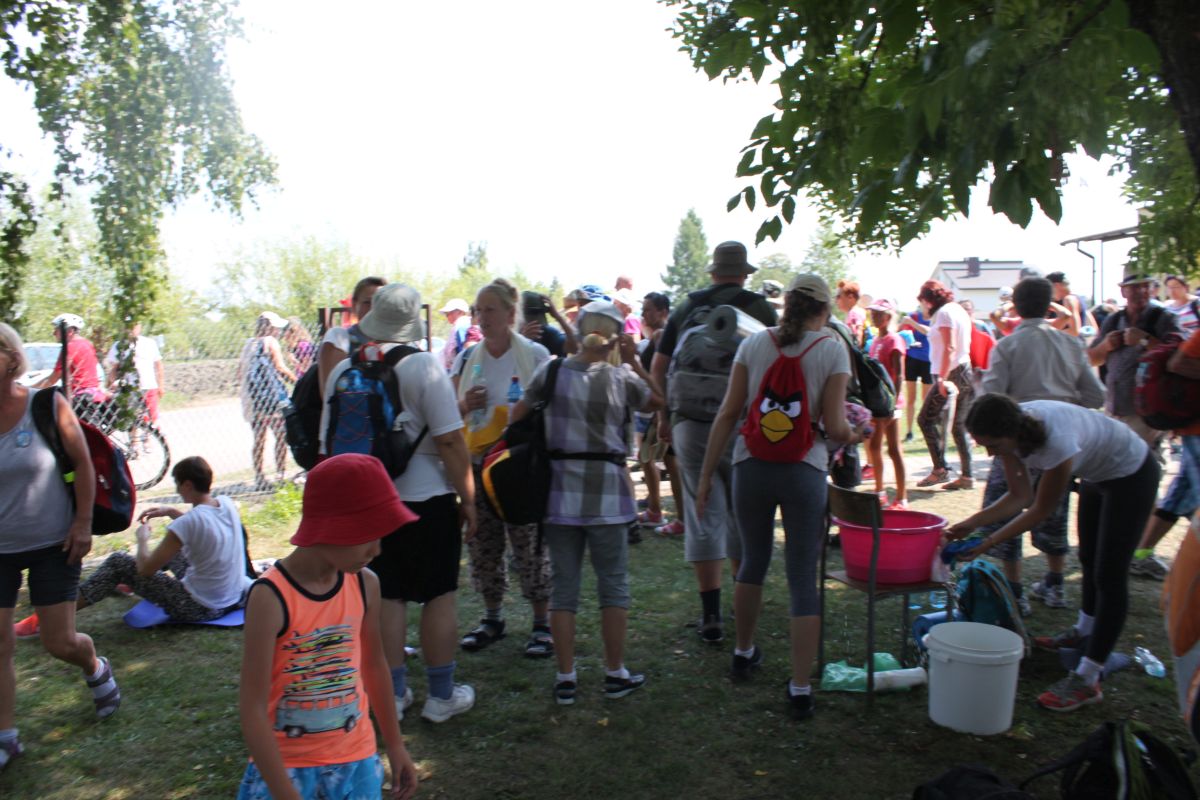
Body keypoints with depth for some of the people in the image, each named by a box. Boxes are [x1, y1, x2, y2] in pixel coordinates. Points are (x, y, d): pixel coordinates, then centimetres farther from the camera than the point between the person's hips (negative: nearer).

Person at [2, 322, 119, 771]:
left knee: (60, 642, 5)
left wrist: (83, 524, -8)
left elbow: (82, 464, -5)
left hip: (53, 544, -2)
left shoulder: (48, 406, -13)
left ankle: (96, 669, 39)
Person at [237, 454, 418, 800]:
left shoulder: (366, 584, -6)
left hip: (356, 758, 4)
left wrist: (395, 745, 16)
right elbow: (252, 709, -18)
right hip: (283, 764, -4)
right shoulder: (270, 597, -21)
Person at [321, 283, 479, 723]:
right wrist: (467, 496, -6)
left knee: (387, 596, 13)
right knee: (440, 595, 7)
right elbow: (450, 441, -15)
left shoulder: (343, 370, 2)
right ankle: (441, 695, 17)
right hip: (426, 497, -5)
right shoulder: (424, 366, -13)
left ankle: (393, 694, 22)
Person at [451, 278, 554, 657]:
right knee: (482, 547, 11)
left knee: (530, 547, 0)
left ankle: (542, 624, 15)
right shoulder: (467, 358, 8)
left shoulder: (535, 355, -3)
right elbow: (448, 414, 12)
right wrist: (465, 405, -9)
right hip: (477, 466, 4)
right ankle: (492, 618, 29)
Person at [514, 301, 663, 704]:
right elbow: (658, 402, 11)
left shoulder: (551, 373, -1)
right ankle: (615, 673, 19)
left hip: (561, 493, 2)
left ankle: (565, 678, 15)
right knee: (613, 584, 11)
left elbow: (517, 416, 4)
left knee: (563, 586, 9)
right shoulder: (622, 378, -4)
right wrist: (634, 362, 6)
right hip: (608, 494, -1)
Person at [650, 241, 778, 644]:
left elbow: (658, 365, 10)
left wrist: (664, 415, 18)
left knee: (703, 514, 4)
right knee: (743, 515, 12)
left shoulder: (685, 308, 8)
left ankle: (711, 615, 5)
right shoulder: (759, 307, 0)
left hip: (690, 421, 1)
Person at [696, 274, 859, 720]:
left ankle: (744, 654, 40)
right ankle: (800, 689, 9)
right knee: (803, 580, 5)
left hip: (751, 467, 3)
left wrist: (706, 477, 4)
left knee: (753, 562, 22)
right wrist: (854, 436, 15)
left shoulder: (754, 344, 4)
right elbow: (834, 428, -8)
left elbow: (728, 413, 0)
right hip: (804, 472, -3)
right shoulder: (832, 350, -2)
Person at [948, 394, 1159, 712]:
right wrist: (971, 524, -25)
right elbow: (1020, 496, -14)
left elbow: (1042, 510, -29)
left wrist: (989, 543, -28)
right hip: (1097, 474, 8)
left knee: (1109, 574, -8)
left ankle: (1087, 680, -4)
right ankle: (1084, 632, 47)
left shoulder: (1056, 441, -43)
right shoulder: (1010, 429, -21)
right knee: (1089, 558, 24)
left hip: (1132, 474, -8)